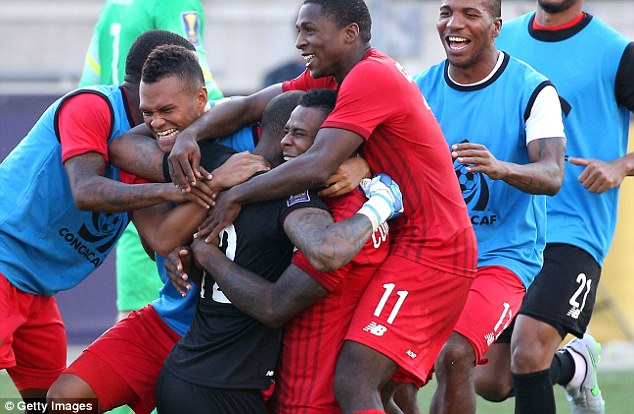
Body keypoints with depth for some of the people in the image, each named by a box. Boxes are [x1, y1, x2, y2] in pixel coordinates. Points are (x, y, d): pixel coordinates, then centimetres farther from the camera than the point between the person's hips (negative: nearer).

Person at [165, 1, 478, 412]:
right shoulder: (328, 78, 14)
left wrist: (236, 195, -15)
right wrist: (191, 134, -8)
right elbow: (249, 107, 11)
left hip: (430, 253, -11)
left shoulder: (370, 77, -17)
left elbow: (318, 166, -25)